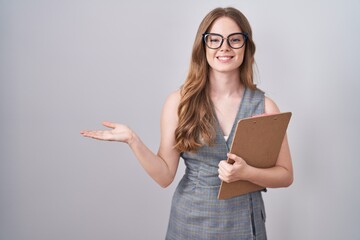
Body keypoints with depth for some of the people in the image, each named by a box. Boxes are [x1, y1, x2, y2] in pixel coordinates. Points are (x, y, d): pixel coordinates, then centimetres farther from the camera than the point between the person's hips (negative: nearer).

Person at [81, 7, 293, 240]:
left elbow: (285, 175, -1)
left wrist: (246, 172, -18)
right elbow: (165, 175, -7)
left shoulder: (264, 106, -6)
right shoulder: (179, 102, -8)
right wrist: (133, 140, -21)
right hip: (190, 221, 0)